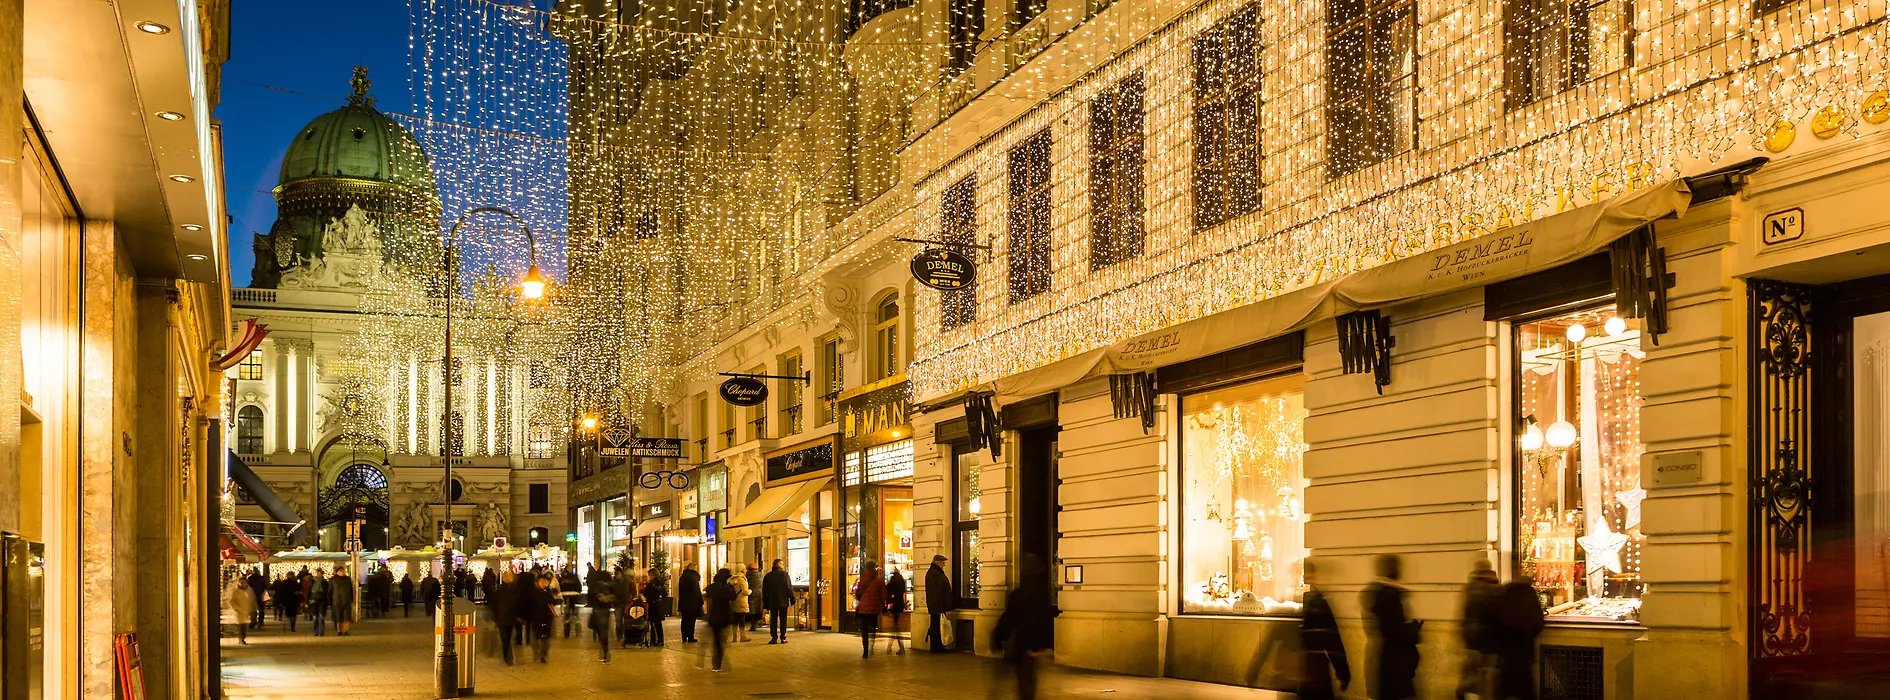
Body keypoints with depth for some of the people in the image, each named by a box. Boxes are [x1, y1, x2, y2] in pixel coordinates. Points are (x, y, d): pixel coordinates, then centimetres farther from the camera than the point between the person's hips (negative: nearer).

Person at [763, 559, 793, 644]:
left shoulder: (768, 576, 5)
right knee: (783, 620, 4)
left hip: (772, 602, 3)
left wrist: (765, 604, 14)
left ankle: (774, 638, 2)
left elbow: (765, 591, 9)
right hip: (783, 601, -3)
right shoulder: (784, 574, -7)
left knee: (773, 620, 6)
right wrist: (792, 599, -2)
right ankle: (783, 638, 2)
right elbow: (789, 588, -9)